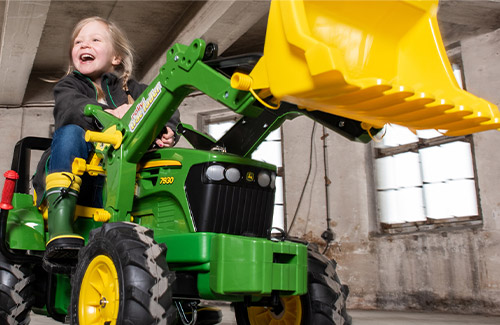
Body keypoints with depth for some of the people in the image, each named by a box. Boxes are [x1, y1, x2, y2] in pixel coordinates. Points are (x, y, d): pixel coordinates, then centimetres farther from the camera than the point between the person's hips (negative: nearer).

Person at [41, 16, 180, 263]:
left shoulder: (130, 90, 19)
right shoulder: (68, 86, 14)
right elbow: (70, 107, -11)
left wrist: (167, 131, -21)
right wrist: (110, 114, -32)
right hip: (77, 177, -1)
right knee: (71, 132, -29)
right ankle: (59, 225, -40)